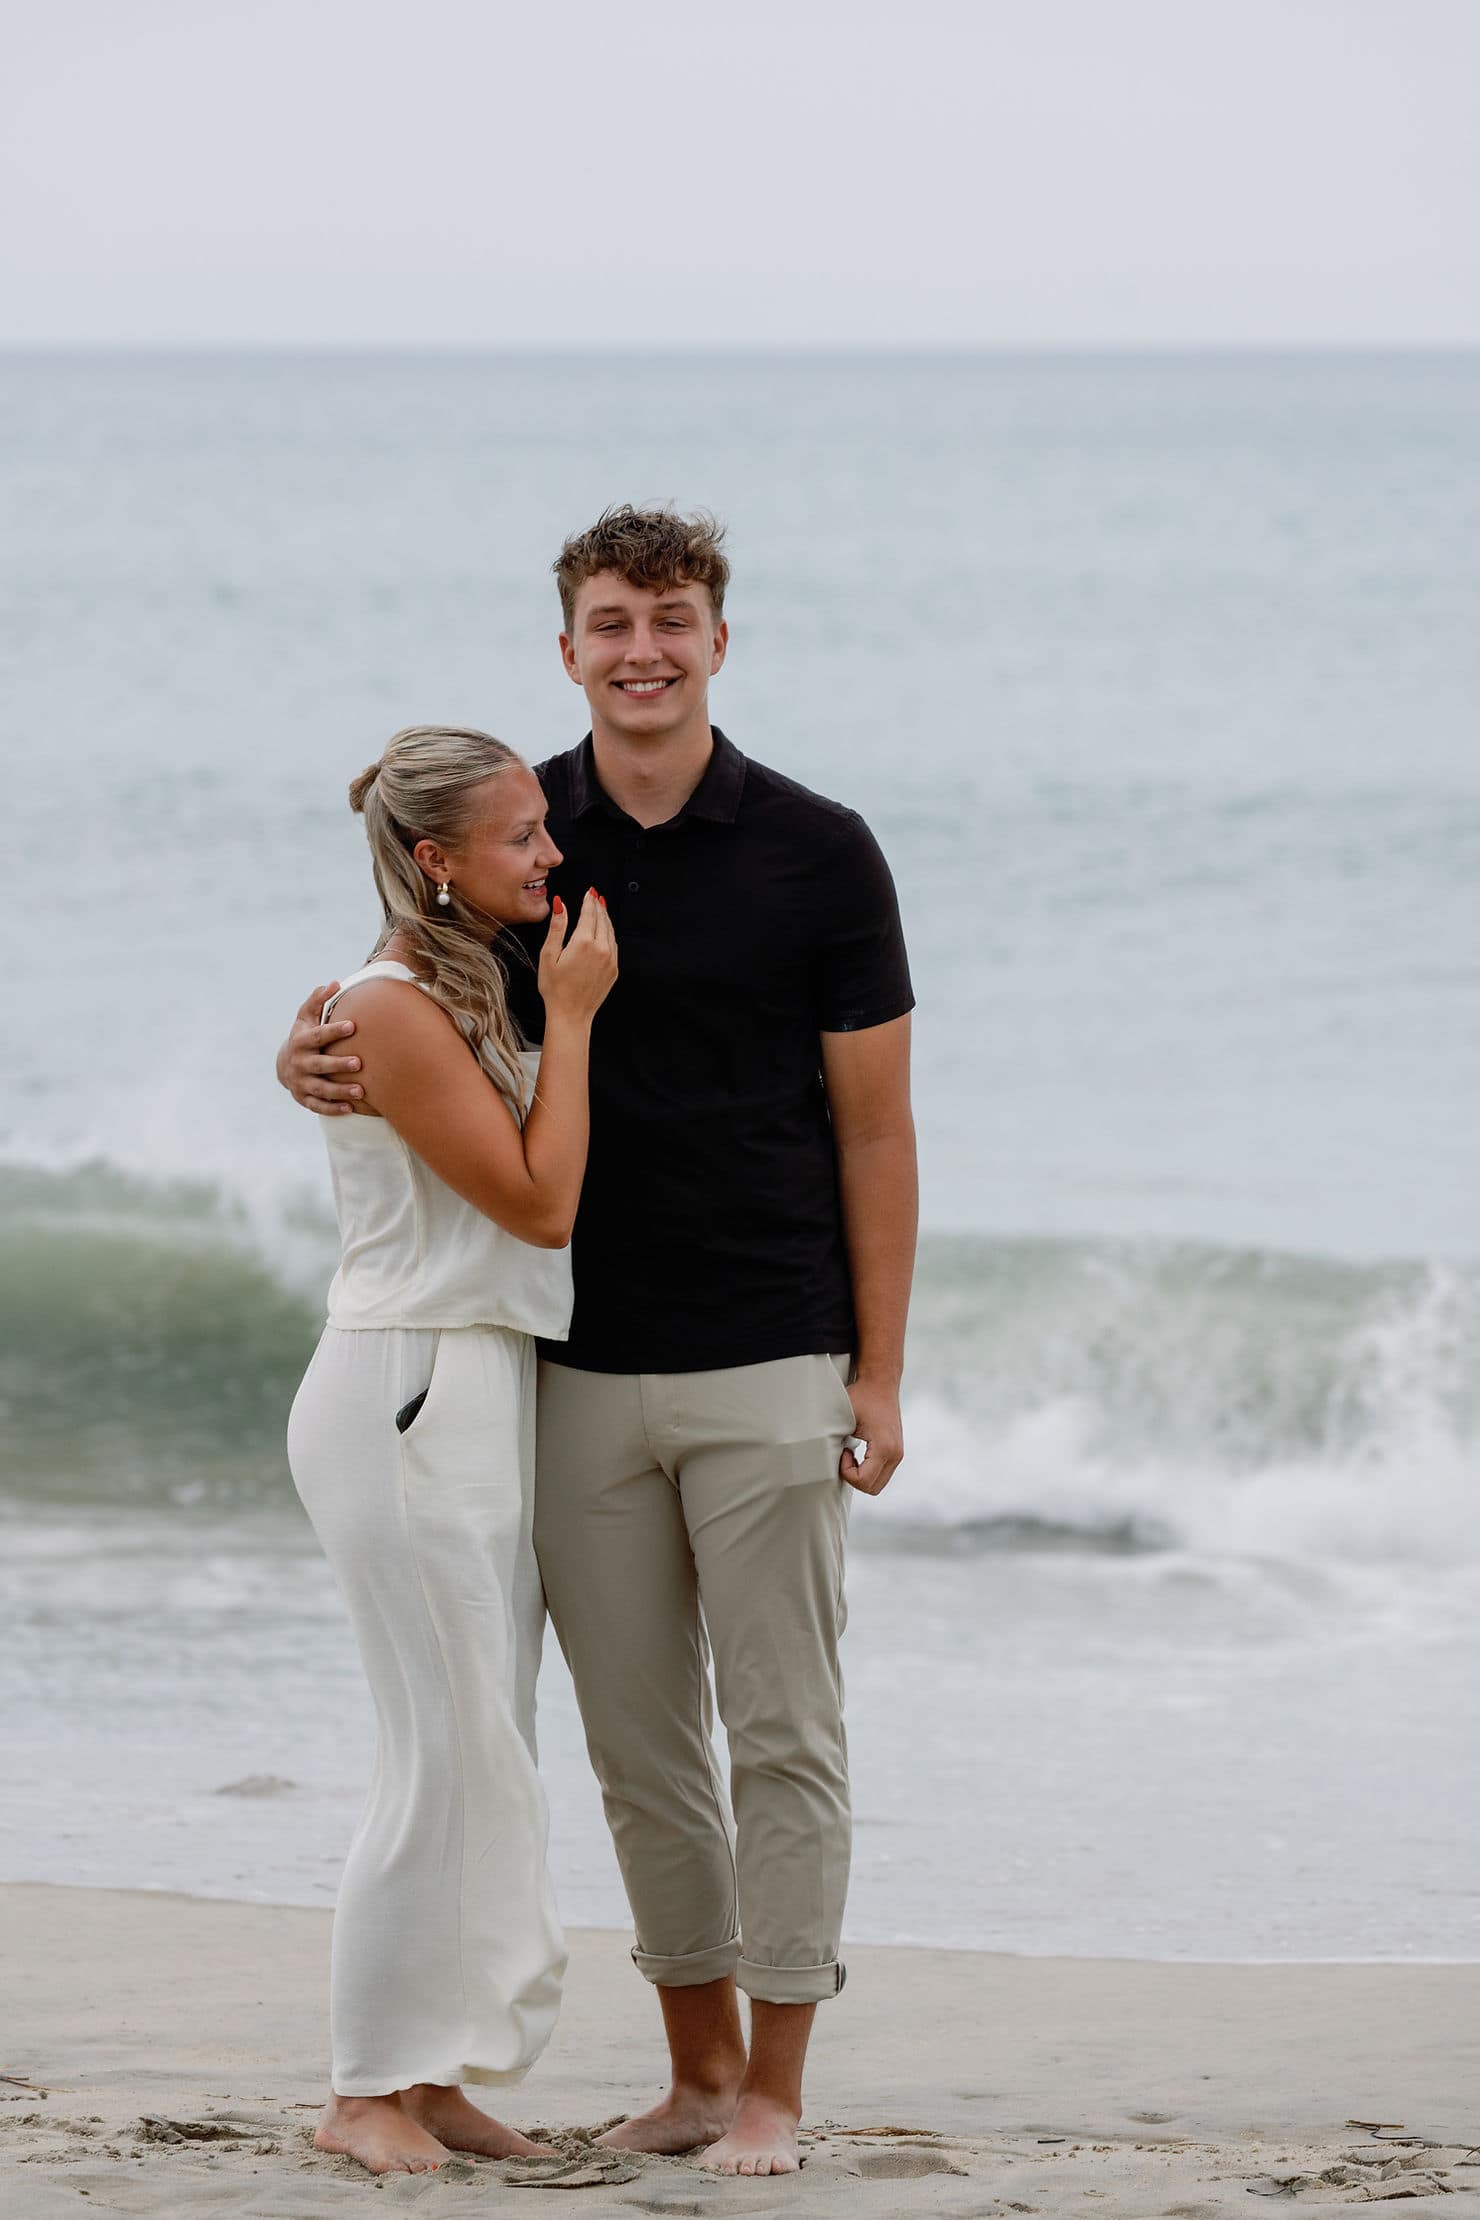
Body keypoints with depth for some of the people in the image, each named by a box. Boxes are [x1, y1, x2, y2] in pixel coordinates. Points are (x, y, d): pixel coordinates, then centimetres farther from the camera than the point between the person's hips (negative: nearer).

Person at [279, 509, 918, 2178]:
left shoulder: (816, 852, -5)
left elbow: (874, 1129, -3)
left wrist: (881, 1376, -6)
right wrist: (310, 1066, -13)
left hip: (768, 1371, -3)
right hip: (583, 1378, 3)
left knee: (782, 1735, -2)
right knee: (638, 1744, 9)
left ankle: (774, 2089, 5)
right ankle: (698, 2062, 21)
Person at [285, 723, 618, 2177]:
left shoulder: (481, 994, 13)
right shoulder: (393, 1011, -15)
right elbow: (539, 1200, -16)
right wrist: (571, 1016, -11)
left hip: (486, 1400, 9)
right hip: (411, 1399, -9)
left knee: (487, 1757, 9)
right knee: (447, 1757, -8)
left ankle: (431, 2076, 13)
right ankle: (367, 2093, -1)